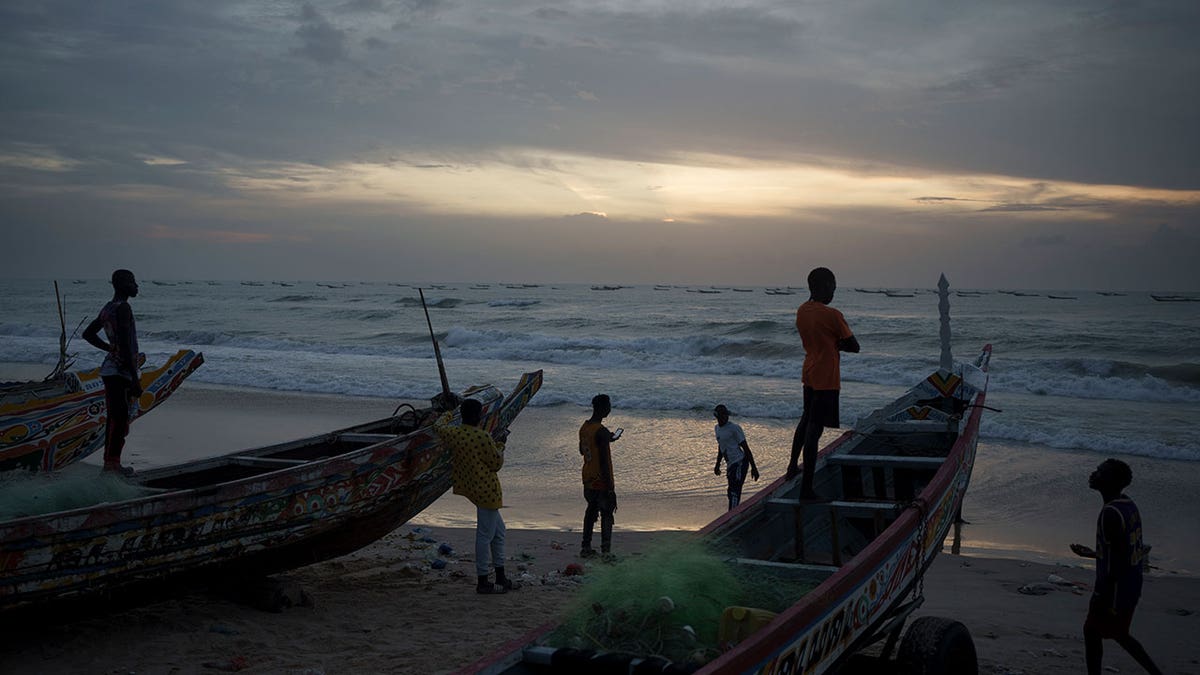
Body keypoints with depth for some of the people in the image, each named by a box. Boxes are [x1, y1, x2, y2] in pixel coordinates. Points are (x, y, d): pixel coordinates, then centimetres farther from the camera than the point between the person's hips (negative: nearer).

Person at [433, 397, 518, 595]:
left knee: (498, 531, 18)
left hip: (470, 487, 9)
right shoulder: (484, 438, -20)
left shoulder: (453, 433, -1)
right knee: (485, 534, -1)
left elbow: (438, 426, 22)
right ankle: (482, 582, 5)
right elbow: (496, 464, -10)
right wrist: (500, 443, 3)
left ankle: (501, 578, 24)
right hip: (487, 490, -9)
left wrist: (451, 412, 37)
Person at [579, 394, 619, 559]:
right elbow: (604, 461, -23)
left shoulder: (584, 427, 5)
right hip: (601, 481, -8)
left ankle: (586, 548, 20)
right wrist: (610, 488, -19)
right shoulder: (601, 431, -22)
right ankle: (606, 551, 1)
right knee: (606, 514, 1)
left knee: (591, 510, 17)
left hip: (588, 479, 8)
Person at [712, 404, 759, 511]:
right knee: (732, 493, 11)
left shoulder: (734, 428, -10)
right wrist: (717, 465, 30)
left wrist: (753, 468, -11)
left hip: (739, 462, -8)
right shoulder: (717, 428, 13)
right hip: (730, 465, 8)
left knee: (734, 491, -15)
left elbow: (746, 448, -9)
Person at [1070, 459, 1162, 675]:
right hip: (1131, 589, 9)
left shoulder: (1111, 513, -23)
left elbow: (1117, 561, -24)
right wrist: (1092, 554, 27)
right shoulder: (1129, 506, 7)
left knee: (1092, 632, 7)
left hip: (1114, 590, -9)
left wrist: (1100, 596, -20)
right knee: (1118, 633, 23)